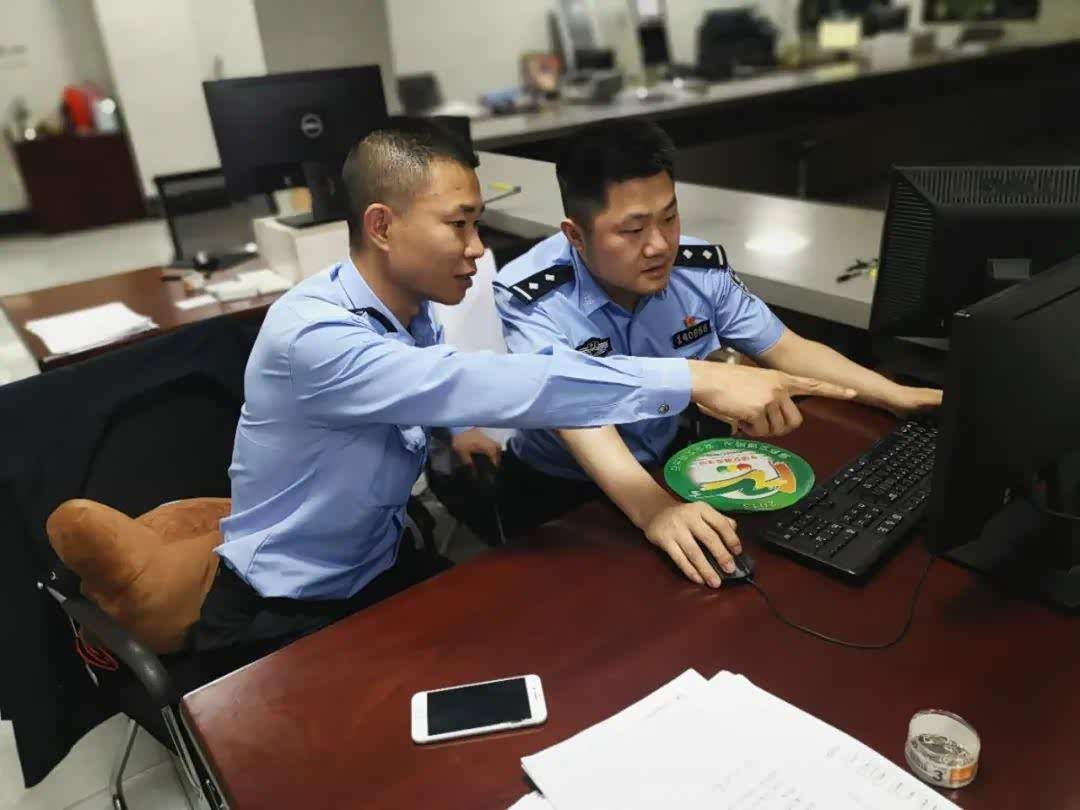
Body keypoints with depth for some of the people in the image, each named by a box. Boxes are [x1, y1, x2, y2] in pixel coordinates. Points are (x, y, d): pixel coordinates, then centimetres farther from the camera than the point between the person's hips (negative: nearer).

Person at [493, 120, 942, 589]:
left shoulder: (701, 270, -11)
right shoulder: (531, 299, -25)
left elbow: (787, 350, 0)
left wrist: (899, 397, -9)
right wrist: (651, 508, -55)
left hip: (667, 465, 4)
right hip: (557, 492, -3)